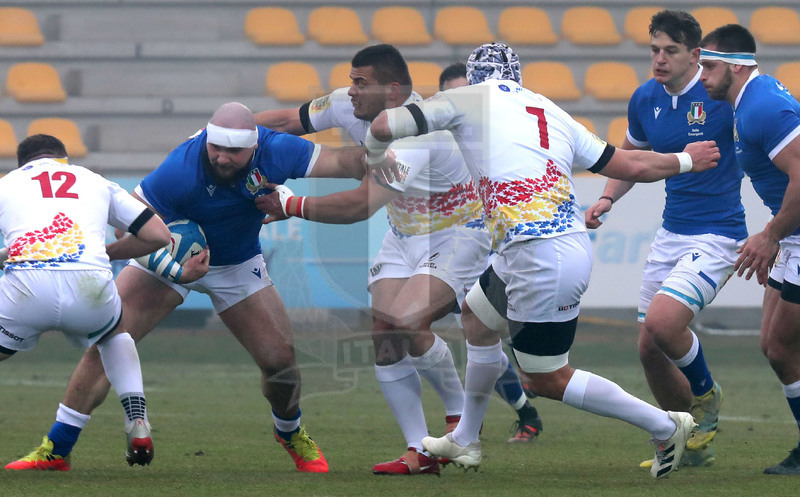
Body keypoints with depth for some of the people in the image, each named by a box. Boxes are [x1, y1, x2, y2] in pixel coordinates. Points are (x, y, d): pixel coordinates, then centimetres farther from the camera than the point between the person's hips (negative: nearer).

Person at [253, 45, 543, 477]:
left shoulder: (417, 134, -33)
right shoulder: (350, 107, -8)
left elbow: (361, 205, -38)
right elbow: (286, 121, 4)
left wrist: (291, 206, -32)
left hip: (459, 234, -8)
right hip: (405, 237, 8)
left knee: (405, 321, -26)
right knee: (381, 336, -7)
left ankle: (460, 413, -2)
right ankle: (419, 453, -1)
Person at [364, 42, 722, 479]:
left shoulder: (466, 99, 4)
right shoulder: (551, 113, 18)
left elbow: (384, 126, -1)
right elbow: (632, 166, 19)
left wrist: (376, 159, 23)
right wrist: (684, 161, 38)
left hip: (538, 257, -8)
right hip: (574, 243, 8)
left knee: (548, 379, 5)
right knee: (476, 314, 28)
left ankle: (664, 426, 8)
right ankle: (464, 442, 40)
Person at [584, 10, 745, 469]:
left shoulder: (722, 96, -15)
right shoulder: (645, 100, 4)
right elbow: (631, 155, 24)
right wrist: (607, 199, 6)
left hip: (717, 236, -7)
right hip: (671, 235, 7)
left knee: (661, 323, -25)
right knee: (650, 349, 4)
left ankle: (706, 394, 6)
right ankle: (692, 446, 25)